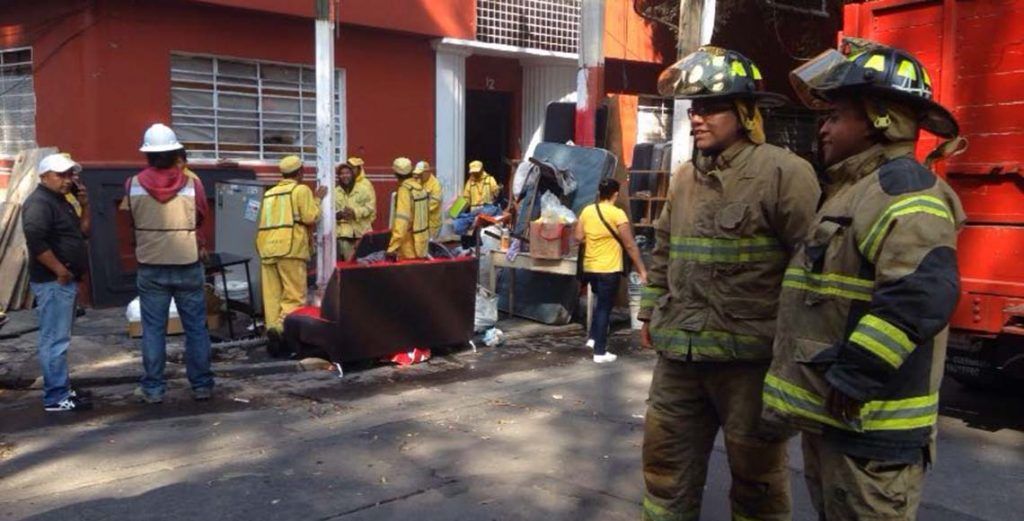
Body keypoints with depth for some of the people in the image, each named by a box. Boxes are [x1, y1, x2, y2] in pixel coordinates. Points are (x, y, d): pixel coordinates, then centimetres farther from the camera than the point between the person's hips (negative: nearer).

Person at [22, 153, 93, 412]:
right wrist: (60, 271, -21)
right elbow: (35, 240, -26)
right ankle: (56, 398, -4)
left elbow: (82, 233, 22)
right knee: (55, 340, -8)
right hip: (52, 283, -10)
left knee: (59, 339, 15)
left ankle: (62, 389, 23)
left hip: (65, 281, 10)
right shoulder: (39, 203, -13)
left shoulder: (61, 202, 18)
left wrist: (85, 207, 7)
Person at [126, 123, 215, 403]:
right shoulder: (192, 184, -9)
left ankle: (153, 388, 13)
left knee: (153, 329, 8)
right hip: (188, 267, -1)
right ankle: (202, 385, 12)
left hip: (150, 268, 1)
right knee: (196, 327, 7)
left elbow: (129, 224, 8)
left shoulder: (133, 185, -5)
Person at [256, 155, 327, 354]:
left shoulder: (269, 193, 21)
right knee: (294, 295, -5)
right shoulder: (301, 189, 2)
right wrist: (317, 199, 10)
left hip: (267, 247, 6)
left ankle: (272, 328, 2)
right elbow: (310, 218, -4)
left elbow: (266, 221, 20)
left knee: (272, 296, 6)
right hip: (290, 247, -6)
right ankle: (278, 328, -24)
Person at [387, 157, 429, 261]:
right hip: (422, 241, 8)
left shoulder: (405, 190, -17)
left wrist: (393, 247, -26)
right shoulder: (419, 186, 4)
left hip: (410, 245, -8)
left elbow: (402, 220, -24)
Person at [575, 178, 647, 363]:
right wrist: (642, 270, -7)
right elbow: (630, 245, -12)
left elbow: (579, 238, 3)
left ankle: (593, 338, 25)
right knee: (605, 307, 3)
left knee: (601, 303, 26)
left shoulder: (587, 211, 2)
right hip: (609, 269, -5)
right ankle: (600, 352, 6)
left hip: (589, 267, 6)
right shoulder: (617, 214, -13)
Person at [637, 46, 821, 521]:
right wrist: (651, 312, 22)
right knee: (665, 466, 15)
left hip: (751, 357, -6)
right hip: (679, 355, 6)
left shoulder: (783, 173, -10)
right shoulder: (683, 179, 12)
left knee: (756, 474, 12)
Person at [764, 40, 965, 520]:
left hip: (868, 424, -10)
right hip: (829, 415, 10)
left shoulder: (899, 185, -16)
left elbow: (923, 291, -31)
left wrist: (852, 378, -26)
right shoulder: (851, 190, 17)